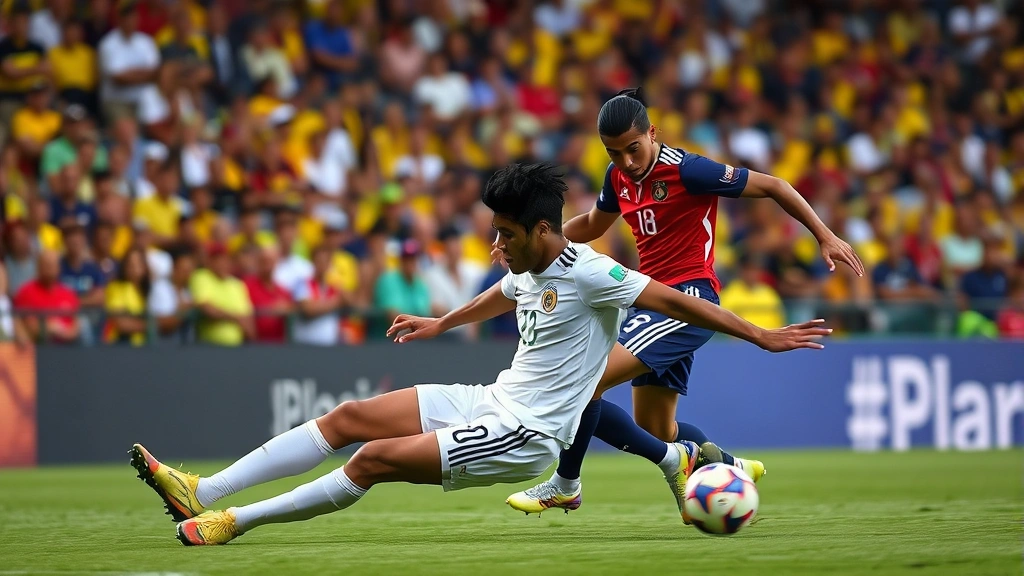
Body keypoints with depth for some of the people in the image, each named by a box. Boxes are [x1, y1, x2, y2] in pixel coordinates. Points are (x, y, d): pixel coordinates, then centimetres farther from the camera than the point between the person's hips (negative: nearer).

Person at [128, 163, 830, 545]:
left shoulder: (588, 273, -17)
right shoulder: (529, 271, 10)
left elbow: (675, 301, -16)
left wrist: (762, 336, -19)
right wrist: (440, 324, 51)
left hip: (525, 435, -9)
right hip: (492, 403, 9)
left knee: (375, 459, -21)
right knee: (348, 417, -1)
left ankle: (234, 523, -14)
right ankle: (202, 493, -4)